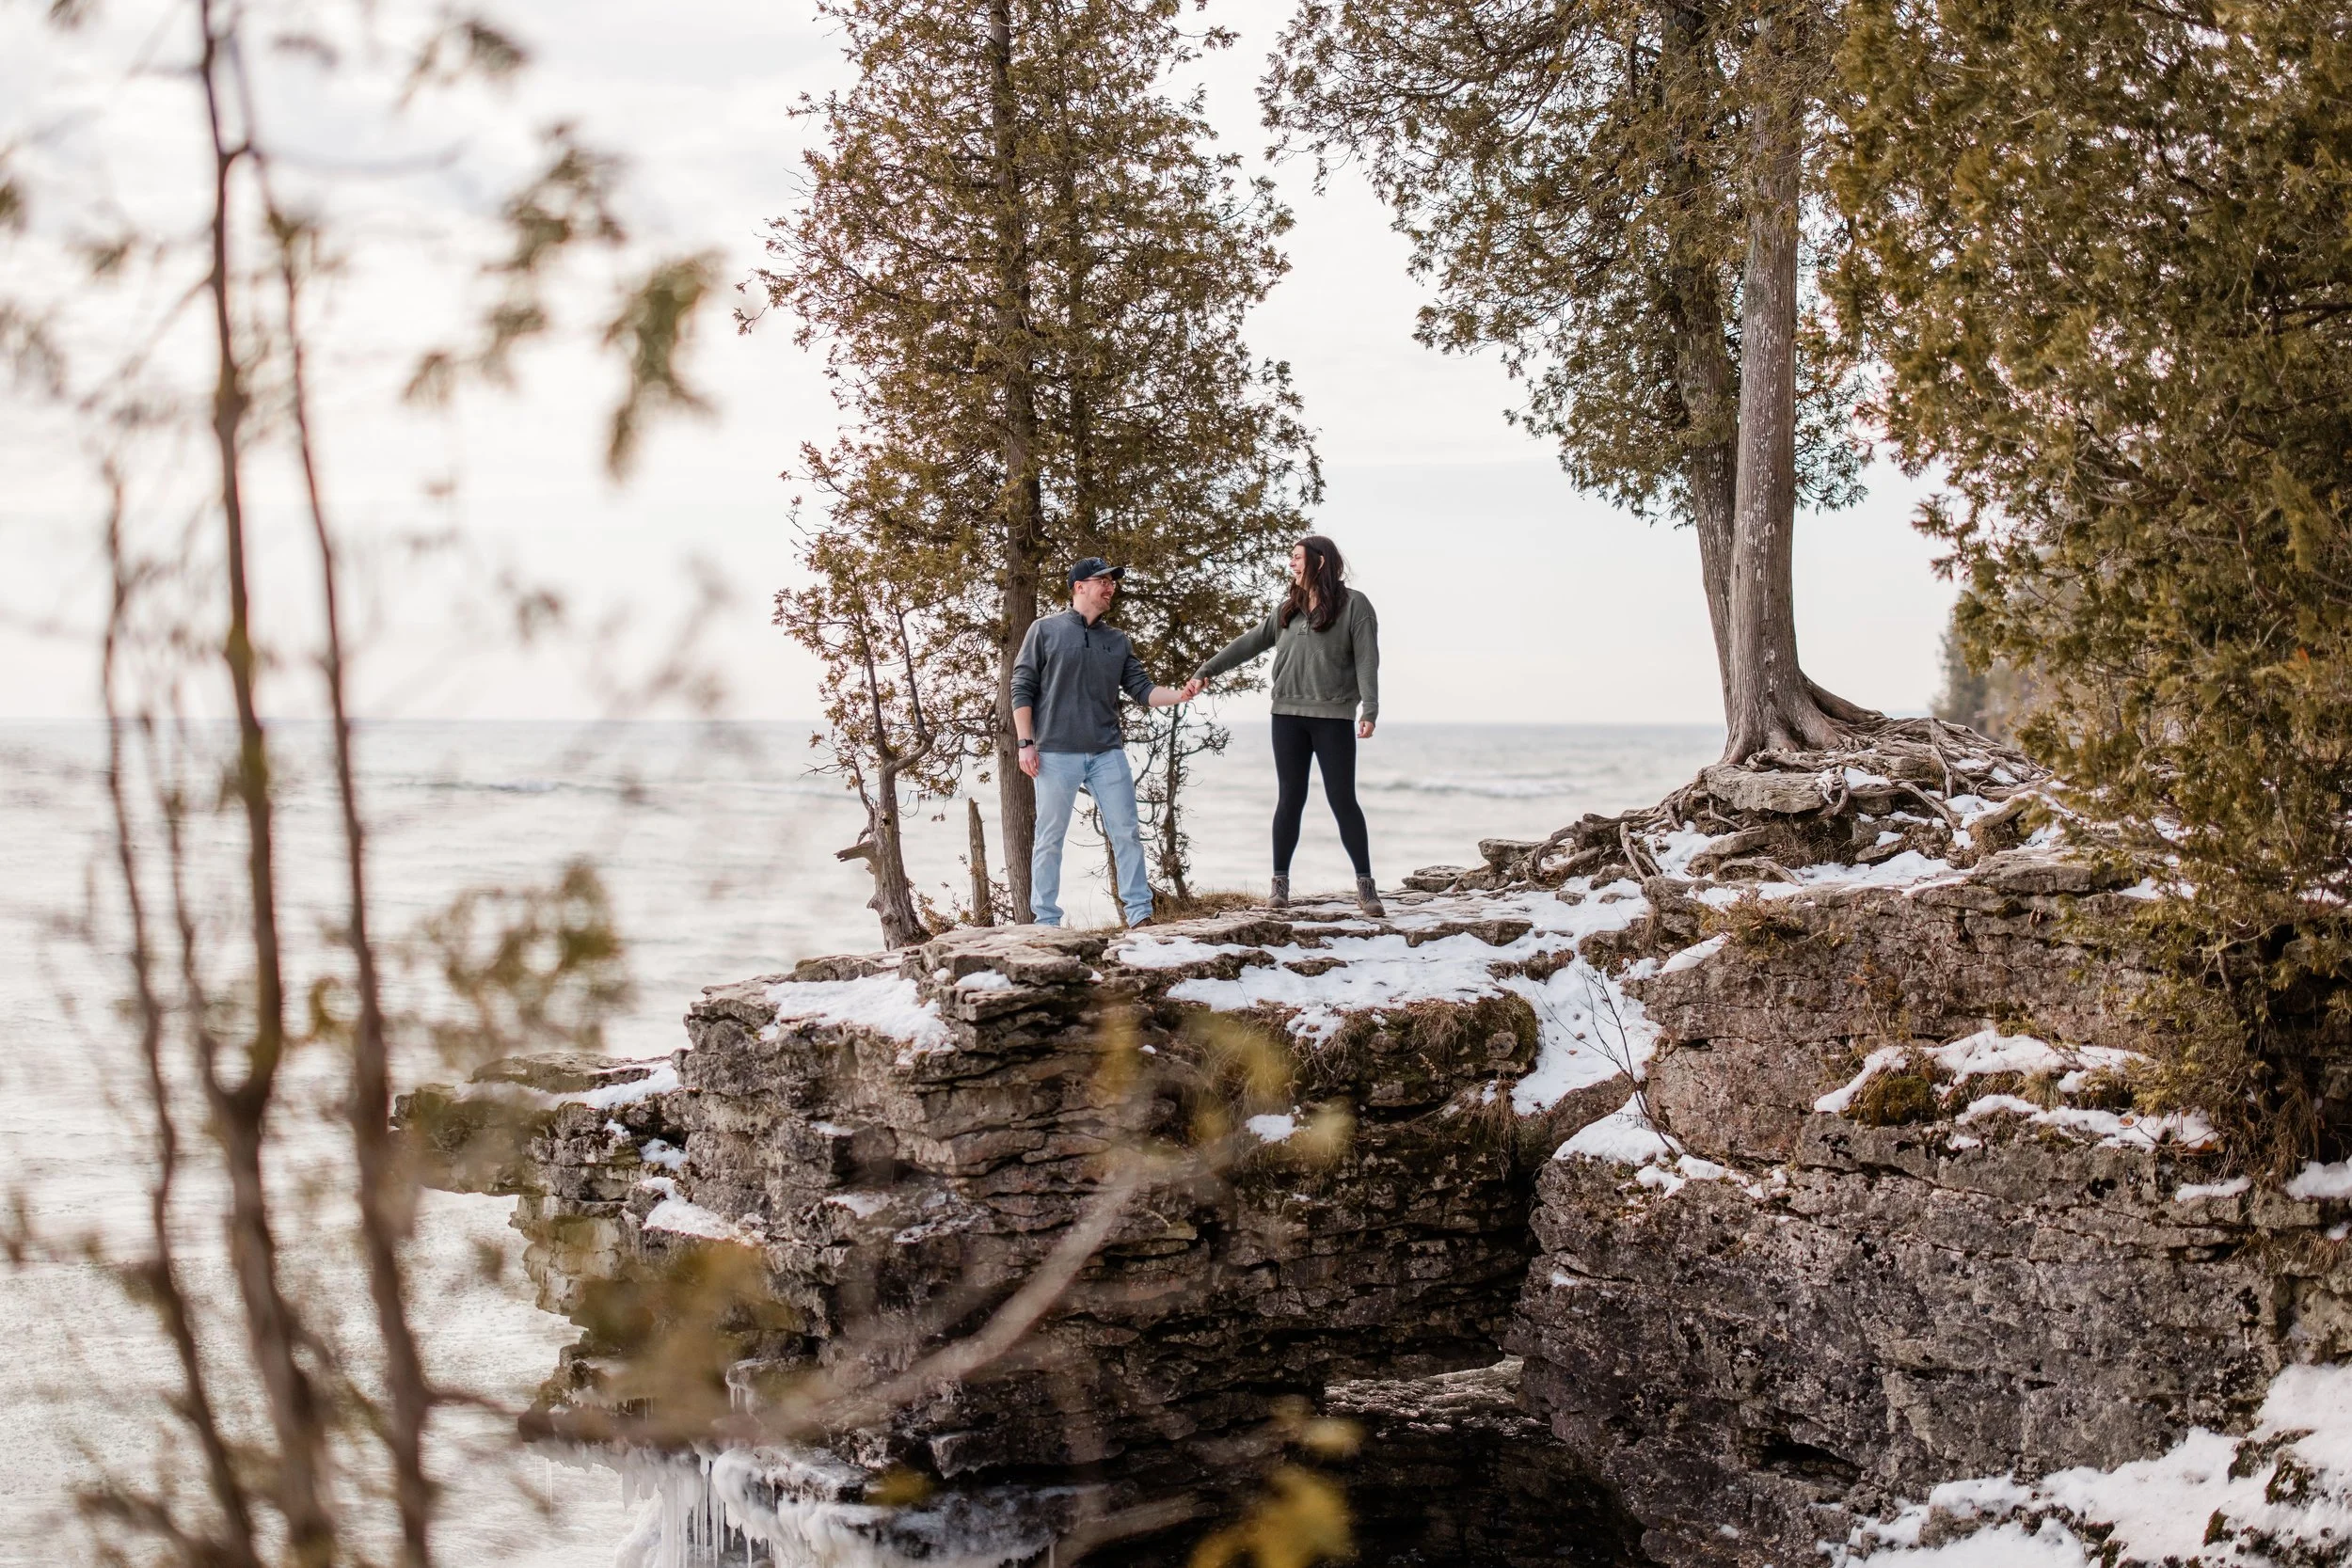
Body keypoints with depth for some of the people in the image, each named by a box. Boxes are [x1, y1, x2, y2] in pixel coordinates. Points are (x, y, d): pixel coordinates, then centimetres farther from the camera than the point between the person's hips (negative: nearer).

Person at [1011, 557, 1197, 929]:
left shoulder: (1117, 640, 13)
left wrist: (1179, 695, -11)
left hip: (1108, 754, 4)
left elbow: (1143, 690, 8)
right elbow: (1022, 689, 0)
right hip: (1057, 755, -4)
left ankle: (1139, 913, 7)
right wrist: (1026, 743, -8)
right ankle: (1046, 920, 7)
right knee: (1050, 839, 1)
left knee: (1127, 833, 1)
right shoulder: (1046, 630, 2)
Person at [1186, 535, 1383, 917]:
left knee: (1343, 800, -3)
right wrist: (1206, 672, 11)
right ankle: (1280, 882, 11)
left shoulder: (1354, 605, -3)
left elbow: (1367, 660, -9)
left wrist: (1370, 709, -19)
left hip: (1334, 717, -4)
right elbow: (1249, 643, 15)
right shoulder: (1288, 609, 11)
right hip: (1288, 716, 4)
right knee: (1290, 799, 6)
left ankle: (1365, 885, 3)